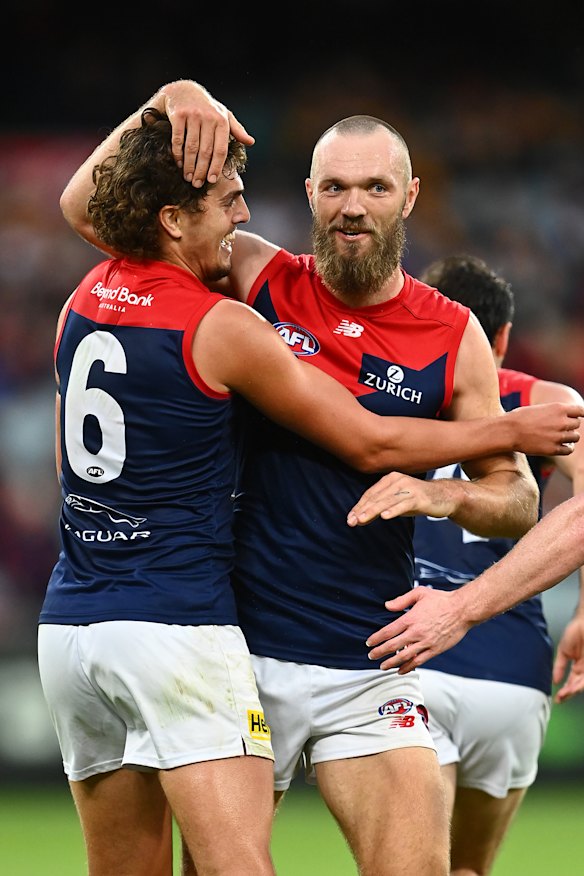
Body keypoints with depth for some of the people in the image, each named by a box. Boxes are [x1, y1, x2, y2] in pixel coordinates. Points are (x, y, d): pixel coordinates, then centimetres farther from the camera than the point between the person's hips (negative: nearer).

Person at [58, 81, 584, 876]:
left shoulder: (453, 336, 4)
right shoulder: (257, 280, 3)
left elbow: (517, 500, 7)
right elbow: (86, 208, 3)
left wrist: (443, 496, -15)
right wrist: (171, 102, -12)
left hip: (369, 666, 0)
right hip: (236, 650, 0)